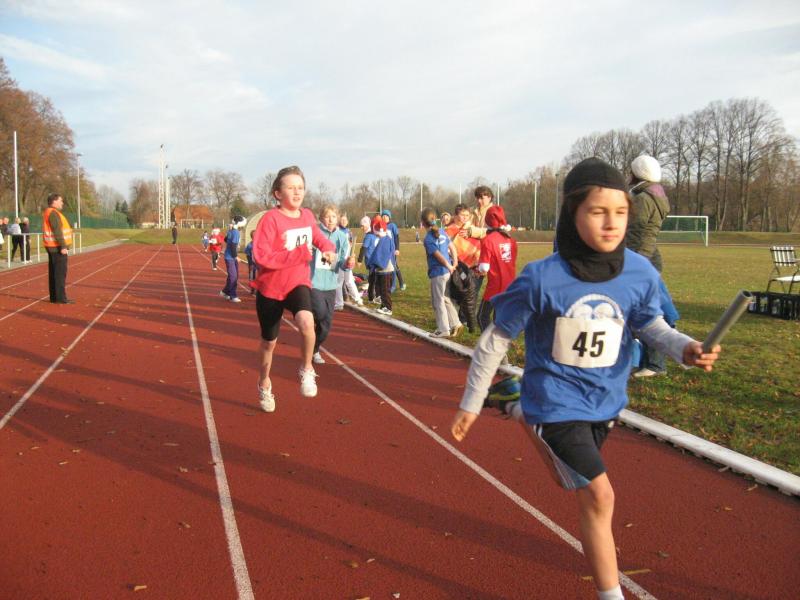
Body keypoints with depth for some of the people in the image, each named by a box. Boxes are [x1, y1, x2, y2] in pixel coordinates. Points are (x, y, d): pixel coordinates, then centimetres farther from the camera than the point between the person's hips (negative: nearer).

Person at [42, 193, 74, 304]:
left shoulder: (48, 213, 16)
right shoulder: (53, 213, -15)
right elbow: (57, 231, -22)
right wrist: (63, 247, -25)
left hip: (53, 247, 10)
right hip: (57, 247, -10)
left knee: (53, 272, 11)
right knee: (60, 272, -9)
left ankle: (54, 297, 14)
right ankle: (60, 298, -9)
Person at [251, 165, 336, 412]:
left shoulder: (307, 216, -2)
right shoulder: (270, 219, -19)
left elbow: (317, 236, 19)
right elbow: (261, 257, -28)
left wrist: (328, 248, -4)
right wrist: (300, 254, -29)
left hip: (298, 283, 2)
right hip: (270, 288, -2)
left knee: (306, 321, -31)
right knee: (269, 341, 14)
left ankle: (306, 370, -6)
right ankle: (264, 383, 43)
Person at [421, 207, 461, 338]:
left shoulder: (428, 239, -15)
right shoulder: (442, 232, 7)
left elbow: (439, 255, -16)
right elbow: (452, 248, 7)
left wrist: (449, 267, -4)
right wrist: (455, 264, 7)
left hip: (438, 273, -8)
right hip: (448, 271, 8)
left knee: (438, 301, 4)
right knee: (445, 299, 20)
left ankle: (443, 329, 9)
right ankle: (455, 323, 21)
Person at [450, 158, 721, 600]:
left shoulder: (640, 273, -15)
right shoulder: (542, 279, -24)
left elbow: (652, 326, 3)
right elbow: (495, 340, -13)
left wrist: (686, 348, -20)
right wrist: (470, 405, -6)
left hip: (606, 400, 5)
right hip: (557, 400, -5)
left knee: (571, 478, 28)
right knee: (598, 495, -10)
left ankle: (521, 414, 53)